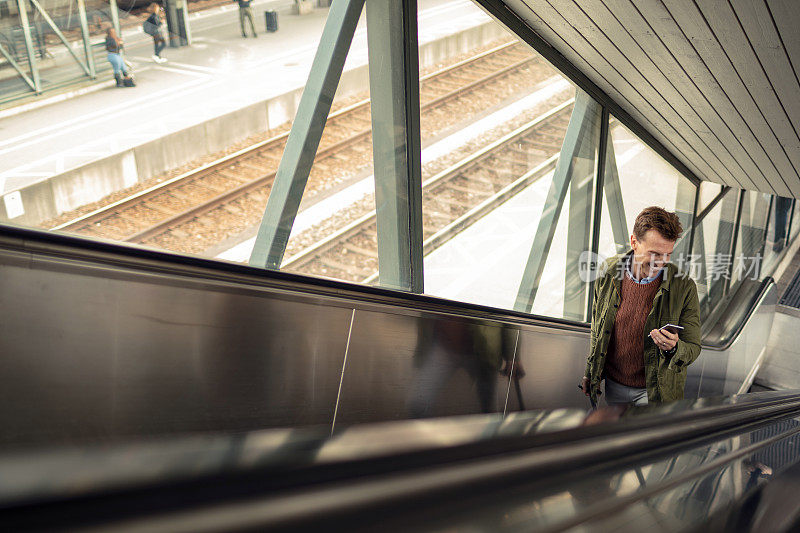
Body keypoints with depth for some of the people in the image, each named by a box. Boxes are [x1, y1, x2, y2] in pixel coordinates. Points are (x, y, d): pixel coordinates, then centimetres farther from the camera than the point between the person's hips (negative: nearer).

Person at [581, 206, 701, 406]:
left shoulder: (684, 287, -19)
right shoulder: (610, 271, -10)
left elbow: (693, 348, -10)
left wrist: (673, 348, -33)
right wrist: (590, 372, 10)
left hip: (654, 390, -3)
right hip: (613, 385, 3)